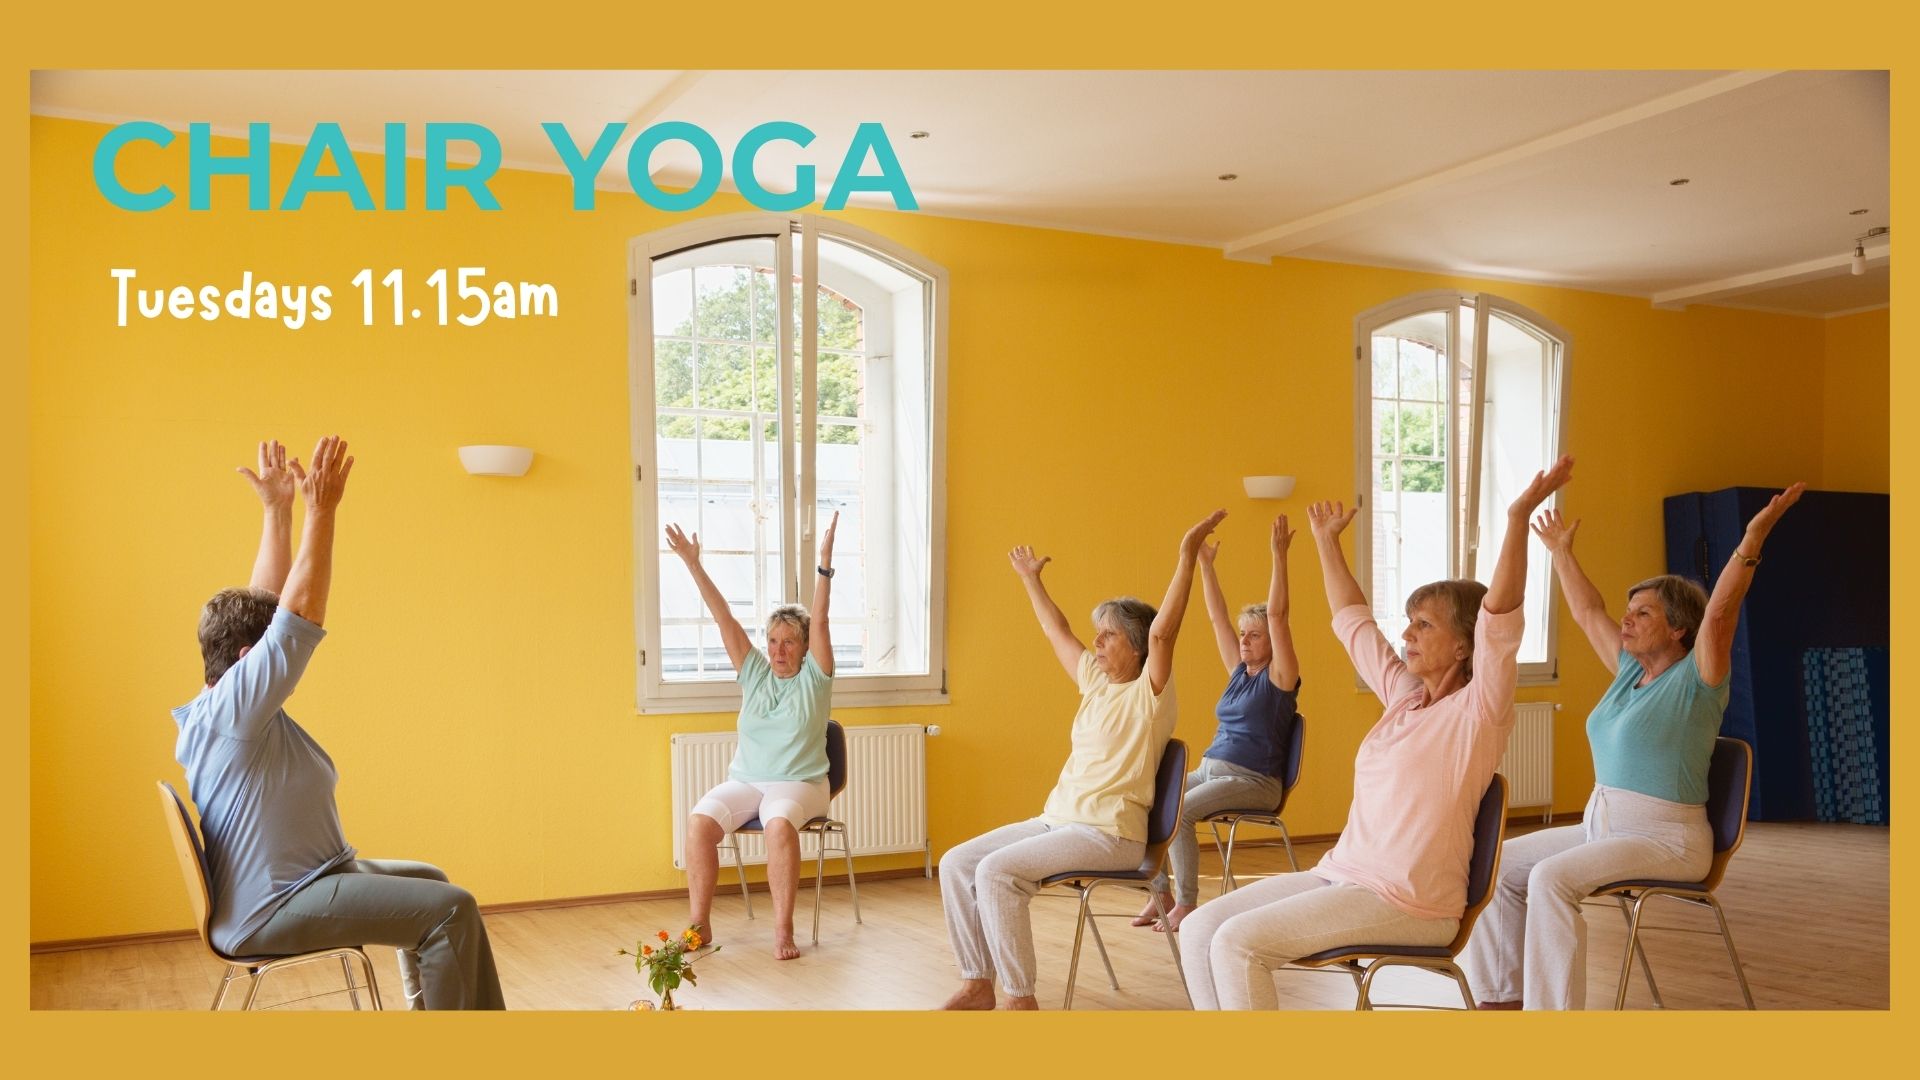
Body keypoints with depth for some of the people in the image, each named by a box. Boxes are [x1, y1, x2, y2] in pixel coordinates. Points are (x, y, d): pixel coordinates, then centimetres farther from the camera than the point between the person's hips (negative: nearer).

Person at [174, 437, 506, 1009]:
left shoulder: (227, 702, 6)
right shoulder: (233, 708, -21)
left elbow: (270, 603, 10)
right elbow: (302, 610, -27)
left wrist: (278, 511, 9)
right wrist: (320, 509, -25)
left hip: (301, 879, 11)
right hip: (270, 910, -11)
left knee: (426, 881, 25)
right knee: (450, 909, -20)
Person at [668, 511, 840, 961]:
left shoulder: (814, 677, 1)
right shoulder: (754, 672, 10)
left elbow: (819, 619, -11)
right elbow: (724, 617, 4)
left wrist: (825, 562, -22)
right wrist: (693, 565, -1)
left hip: (800, 784, -3)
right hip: (745, 780, 4)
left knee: (779, 823, -37)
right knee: (700, 820, -26)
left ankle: (783, 929, -30)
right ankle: (699, 924, -18)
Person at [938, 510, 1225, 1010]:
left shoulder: (1149, 693, -7)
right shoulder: (1096, 681, 15)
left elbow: (1161, 631, -24)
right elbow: (1056, 631, 29)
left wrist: (1187, 556, -29)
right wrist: (1031, 579, 37)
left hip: (1110, 833, -8)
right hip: (1057, 819, 9)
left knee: (997, 871, -27)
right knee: (957, 863, -4)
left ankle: (1020, 998, -17)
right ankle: (977, 984, 3)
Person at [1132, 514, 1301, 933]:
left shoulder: (1279, 677, -4)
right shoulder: (1239, 672, 15)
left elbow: (1277, 615, -15)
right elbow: (1217, 617, 15)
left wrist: (1279, 557, -20)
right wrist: (1205, 564, 13)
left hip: (1253, 783, -8)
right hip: (1209, 770, 8)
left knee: (1178, 812, -30)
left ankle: (1187, 904, -20)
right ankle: (1160, 894, -7)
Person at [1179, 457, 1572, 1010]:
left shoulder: (1478, 710, -8)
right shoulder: (1405, 696, 13)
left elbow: (1500, 614, -24)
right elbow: (1352, 617, 25)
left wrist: (1519, 518, -35)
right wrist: (1327, 541, 30)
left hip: (1407, 902, -8)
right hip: (1341, 874, 8)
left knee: (1238, 943, -22)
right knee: (1200, 930, -4)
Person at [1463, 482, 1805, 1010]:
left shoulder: (1696, 679, -8)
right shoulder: (1630, 669, 13)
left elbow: (1719, 612, -25)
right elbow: (1588, 612, 24)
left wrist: (1752, 540, -31)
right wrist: (1561, 551, 32)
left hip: (1667, 839, -8)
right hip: (1601, 825, 8)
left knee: (1552, 878, -32)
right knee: (1498, 865, -5)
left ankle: (1549, 1006, -27)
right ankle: (1502, 998, 0)